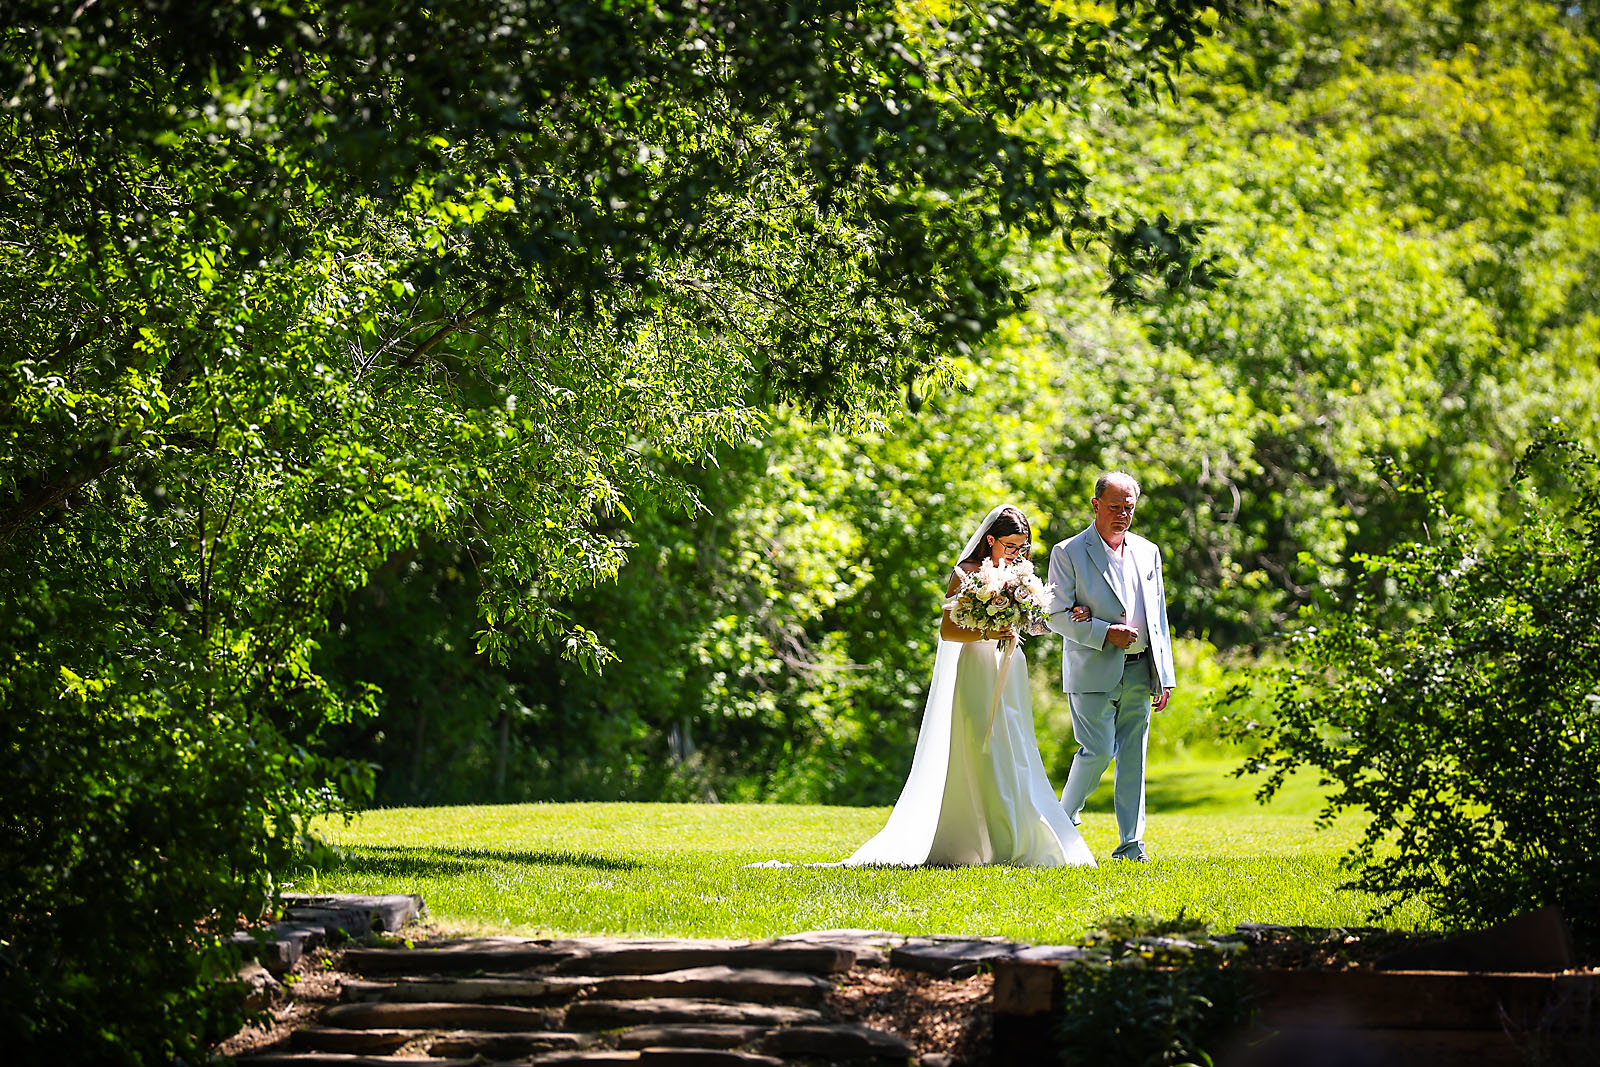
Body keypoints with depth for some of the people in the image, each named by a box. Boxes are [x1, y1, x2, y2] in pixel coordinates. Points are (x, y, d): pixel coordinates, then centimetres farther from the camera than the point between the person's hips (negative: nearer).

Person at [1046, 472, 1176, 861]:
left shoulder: (1148, 552, 13)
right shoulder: (1068, 552, -2)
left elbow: (1159, 617, 15)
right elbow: (1057, 615, -5)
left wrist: (1164, 676, 9)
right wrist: (1105, 632, -16)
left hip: (1138, 673, 4)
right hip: (1094, 671, -4)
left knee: (1133, 756, 3)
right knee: (1098, 751, -9)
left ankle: (1131, 843, 5)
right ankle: (1064, 821, 14)